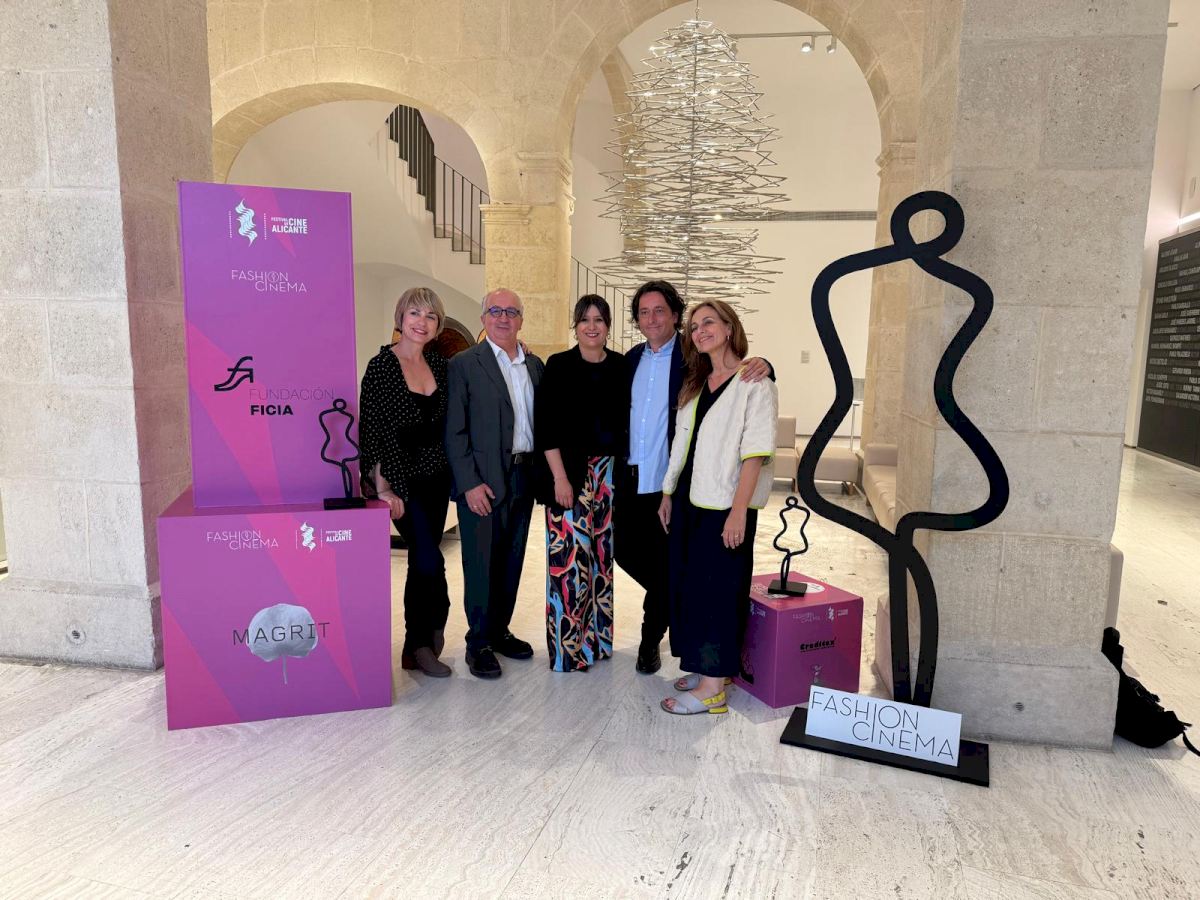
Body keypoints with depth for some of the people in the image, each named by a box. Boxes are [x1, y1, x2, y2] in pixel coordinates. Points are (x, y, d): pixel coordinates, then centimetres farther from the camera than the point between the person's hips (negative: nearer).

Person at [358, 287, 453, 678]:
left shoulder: (440, 363, 5)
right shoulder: (382, 366, -10)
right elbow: (370, 430, -11)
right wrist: (383, 487, -15)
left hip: (436, 478, 6)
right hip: (402, 480, -5)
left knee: (421, 561, 12)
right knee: (429, 559, -10)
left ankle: (417, 646, 25)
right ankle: (431, 631, 14)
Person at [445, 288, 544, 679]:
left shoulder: (535, 365, 11)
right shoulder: (464, 364, -5)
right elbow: (454, 431, -9)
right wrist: (470, 483, -14)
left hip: (523, 477, 6)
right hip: (483, 481, -5)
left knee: (512, 560, 14)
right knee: (481, 563, 2)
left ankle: (500, 630, 30)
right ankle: (479, 643, 16)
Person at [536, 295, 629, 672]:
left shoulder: (621, 366, 7)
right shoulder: (559, 366, -2)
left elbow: (628, 421, 11)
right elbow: (545, 426, -6)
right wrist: (560, 478, -12)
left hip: (612, 471, 4)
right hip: (571, 472, -3)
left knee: (606, 552, 8)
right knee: (571, 553, -4)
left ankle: (601, 634, 23)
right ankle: (568, 645, 8)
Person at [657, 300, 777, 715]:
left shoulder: (754, 384, -9)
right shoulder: (695, 385, 14)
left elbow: (755, 452, -15)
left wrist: (738, 511, -20)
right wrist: (668, 493, 15)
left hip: (725, 506, -7)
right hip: (688, 501, 8)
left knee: (717, 589, -3)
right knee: (688, 584, 12)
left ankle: (713, 688, 6)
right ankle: (704, 666, 27)